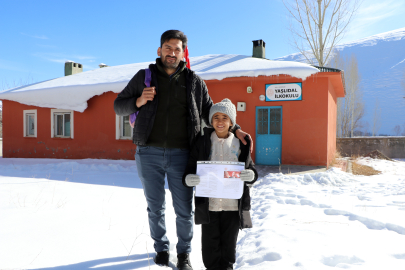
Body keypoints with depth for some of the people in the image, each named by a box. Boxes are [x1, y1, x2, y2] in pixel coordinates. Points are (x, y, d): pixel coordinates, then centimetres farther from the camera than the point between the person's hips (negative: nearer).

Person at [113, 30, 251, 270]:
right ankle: (161, 248, 35)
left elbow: (209, 112, 14)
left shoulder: (194, 81, 9)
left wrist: (234, 129, 0)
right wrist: (138, 101, -11)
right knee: (156, 207, 13)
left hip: (181, 155, 0)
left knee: (184, 209, 5)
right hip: (149, 154, 1)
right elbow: (119, 106, 10)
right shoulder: (144, 76, 8)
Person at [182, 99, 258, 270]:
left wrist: (250, 175, -17)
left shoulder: (240, 144, 3)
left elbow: (251, 170, 6)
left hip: (233, 205, 1)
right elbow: (190, 170, 1)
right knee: (210, 246, 9)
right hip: (209, 205, 0)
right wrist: (189, 179, -21)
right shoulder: (202, 143, 2)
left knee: (229, 244, 13)